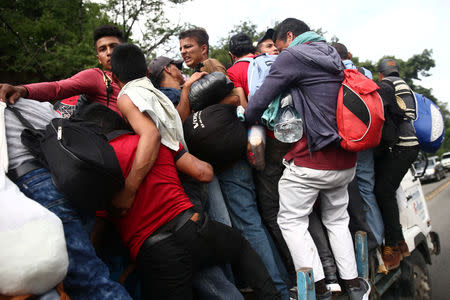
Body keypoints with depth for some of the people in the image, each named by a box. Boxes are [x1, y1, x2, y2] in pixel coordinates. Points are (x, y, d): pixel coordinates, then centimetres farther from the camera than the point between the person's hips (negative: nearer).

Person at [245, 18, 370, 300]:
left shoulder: (292, 56, -7)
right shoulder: (335, 57, 17)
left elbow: (258, 103, -11)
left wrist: (247, 123, 5)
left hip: (310, 160, -8)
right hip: (345, 160, 8)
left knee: (292, 221, 6)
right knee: (337, 219, 21)